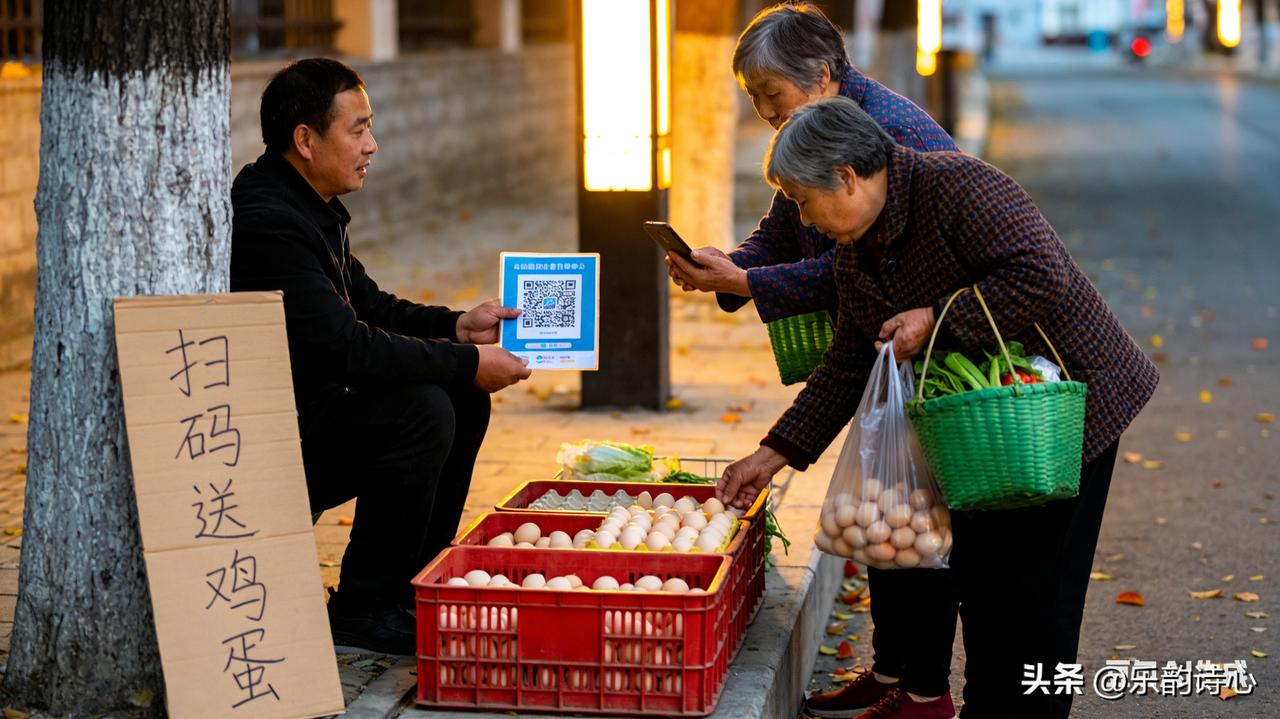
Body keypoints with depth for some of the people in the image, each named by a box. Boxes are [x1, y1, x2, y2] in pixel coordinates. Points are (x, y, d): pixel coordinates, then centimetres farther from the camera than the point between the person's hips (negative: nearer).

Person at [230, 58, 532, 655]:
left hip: (305, 405, 11)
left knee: (463, 398, 8)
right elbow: (346, 349, -28)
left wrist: (457, 327, 4)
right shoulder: (266, 221, -23)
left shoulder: (308, 204, 10)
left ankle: (410, 585, 13)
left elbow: (366, 304, 19)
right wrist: (468, 363, -20)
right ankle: (361, 611, -12)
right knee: (421, 410, -26)